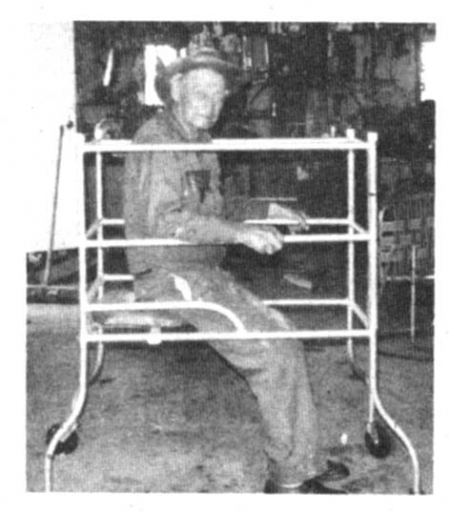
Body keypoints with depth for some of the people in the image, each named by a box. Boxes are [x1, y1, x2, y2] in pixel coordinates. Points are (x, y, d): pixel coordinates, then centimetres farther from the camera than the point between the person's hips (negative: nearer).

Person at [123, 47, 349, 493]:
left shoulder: (200, 142, 16)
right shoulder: (157, 139, -14)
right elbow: (164, 221, -24)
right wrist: (241, 233, -26)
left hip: (202, 272, 9)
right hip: (168, 276, -9)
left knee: (279, 331, 1)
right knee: (270, 349, -15)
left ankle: (303, 462, 6)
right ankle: (288, 478, -4)